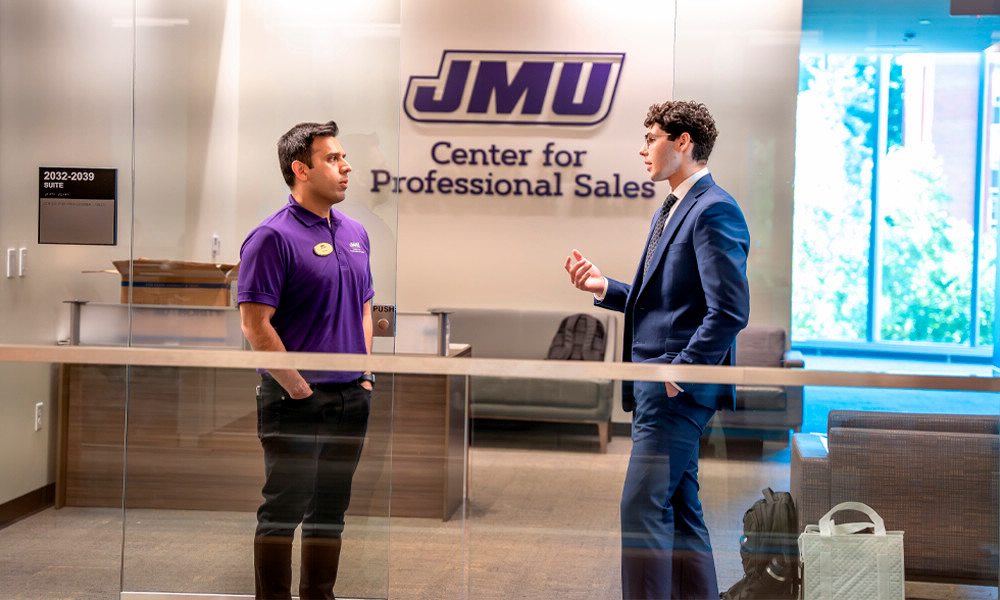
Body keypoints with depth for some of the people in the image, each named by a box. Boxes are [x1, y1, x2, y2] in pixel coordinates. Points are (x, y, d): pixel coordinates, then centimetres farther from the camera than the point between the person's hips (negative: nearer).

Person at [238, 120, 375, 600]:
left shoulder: (355, 232, 12)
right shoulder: (273, 237, -12)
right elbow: (255, 324, -16)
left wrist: (364, 371, 9)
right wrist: (299, 388, -15)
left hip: (352, 398, 7)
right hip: (296, 402, -7)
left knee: (331, 509, 15)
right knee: (283, 511, 2)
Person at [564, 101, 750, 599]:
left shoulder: (714, 211, -13)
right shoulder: (669, 211, 19)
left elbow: (730, 310, -21)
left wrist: (679, 372, -18)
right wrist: (605, 288, 9)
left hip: (676, 389, -10)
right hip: (658, 387, 10)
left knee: (642, 509, -10)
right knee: (679, 514, 14)